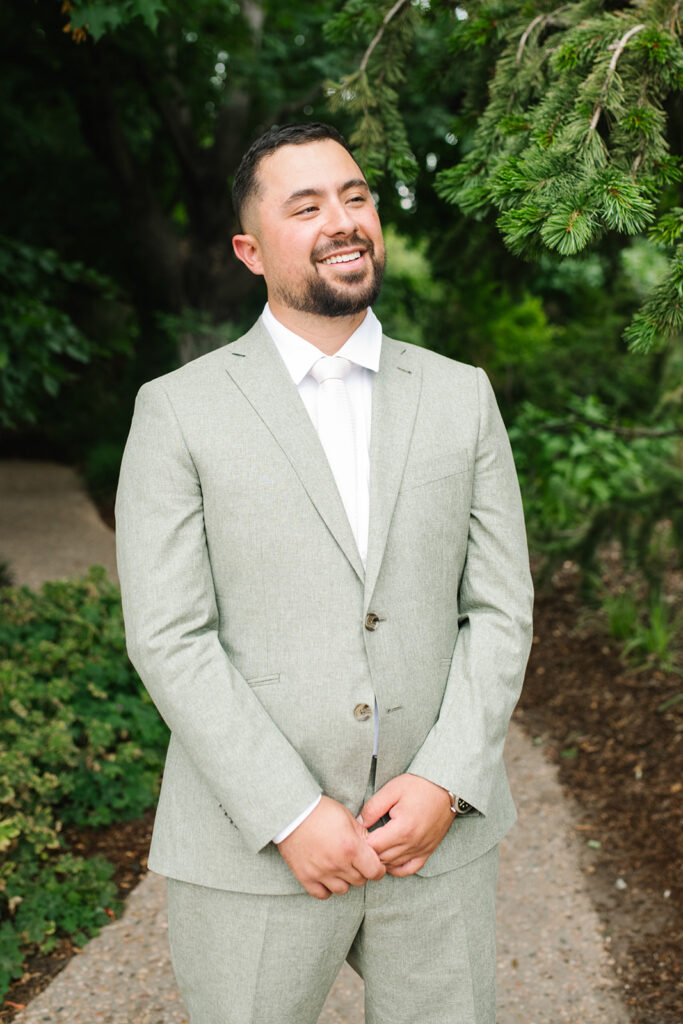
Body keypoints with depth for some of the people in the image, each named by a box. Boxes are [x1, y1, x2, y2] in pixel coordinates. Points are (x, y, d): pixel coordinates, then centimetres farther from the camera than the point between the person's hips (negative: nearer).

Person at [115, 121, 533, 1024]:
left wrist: (446, 783, -9)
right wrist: (292, 815, -14)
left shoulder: (462, 396, 5)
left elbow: (501, 608, 3)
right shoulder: (178, 411, -3)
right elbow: (169, 637, -8)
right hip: (256, 844, -2)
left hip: (438, 836, 3)